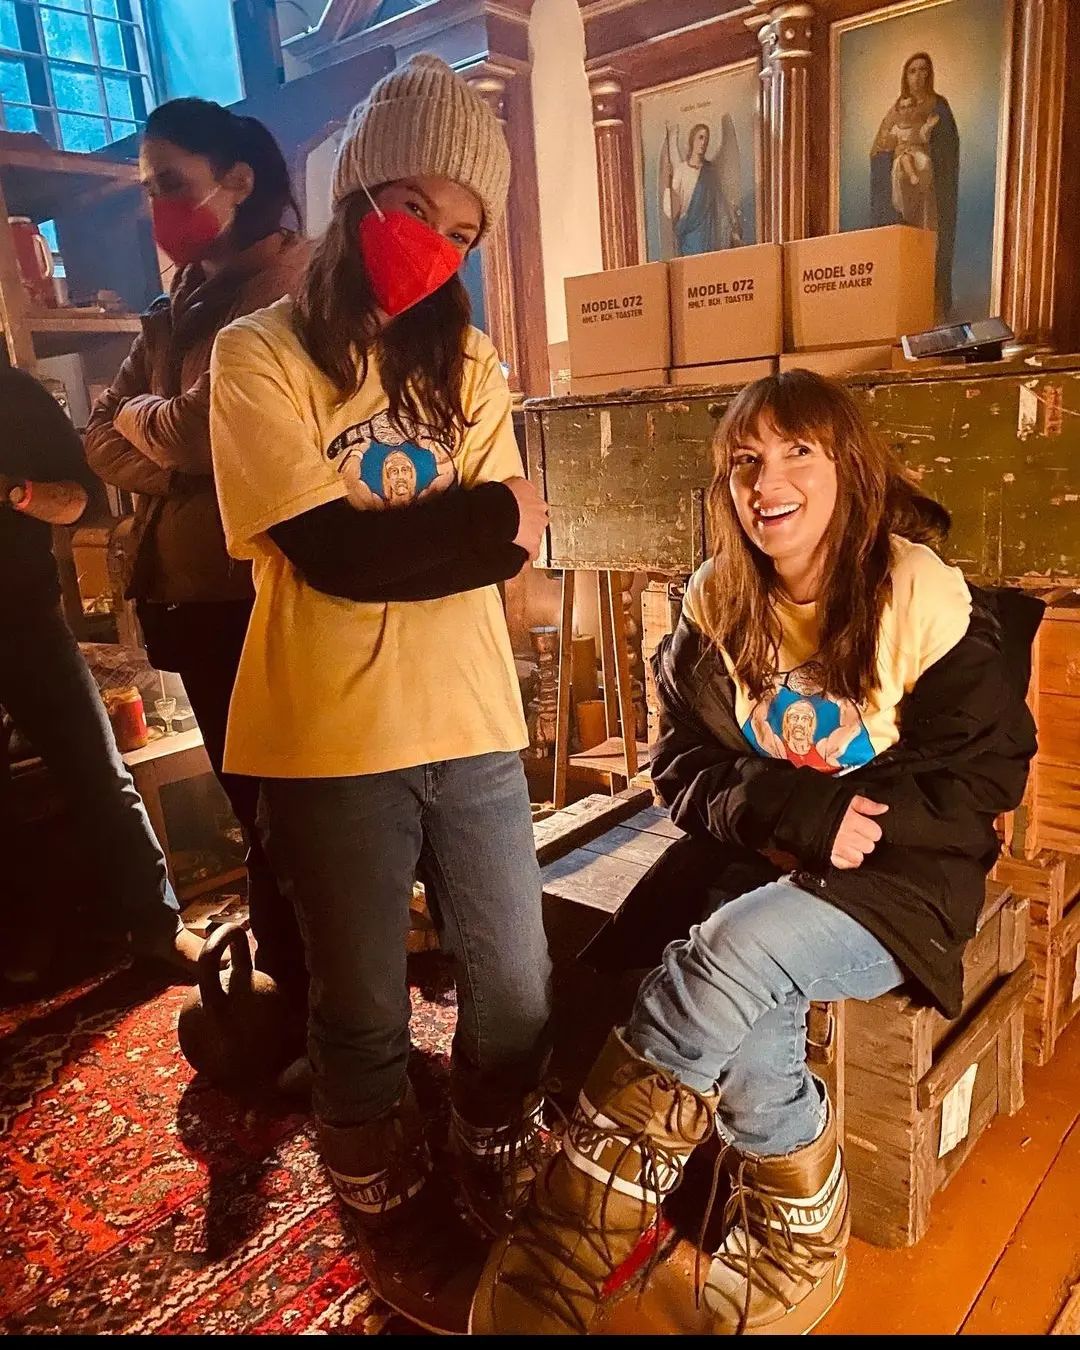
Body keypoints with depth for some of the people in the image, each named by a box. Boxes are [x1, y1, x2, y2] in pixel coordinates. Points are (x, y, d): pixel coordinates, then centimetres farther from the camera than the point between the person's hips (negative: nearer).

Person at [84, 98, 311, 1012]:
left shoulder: (289, 285, -7)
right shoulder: (175, 312, 18)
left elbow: (210, 427, -18)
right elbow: (104, 445, 11)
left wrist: (139, 417, 1)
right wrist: (174, 443, -8)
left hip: (259, 592, -8)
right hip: (190, 592, 8)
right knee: (251, 801, 17)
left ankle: (316, 1004, 21)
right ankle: (286, 991, 35)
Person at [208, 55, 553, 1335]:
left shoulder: (468, 361, 10)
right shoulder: (260, 354, -4)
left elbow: (510, 544, -2)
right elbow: (330, 554, -17)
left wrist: (382, 537, -16)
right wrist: (479, 517, -8)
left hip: (472, 727, 4)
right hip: (331, 744, -4)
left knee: (515, 988, 16)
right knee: (364, 1013, 14)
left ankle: (504, 1191, 44)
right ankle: (401, 1225, 41)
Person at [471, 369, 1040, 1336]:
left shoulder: (926, 600, -8)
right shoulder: (717, 606, 2)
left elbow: (982, 776, -6)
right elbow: (682, 766, 2)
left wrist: (839, 814, -21)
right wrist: (778, 807, -19)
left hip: (899, 877, -3)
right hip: (755, 860, 4)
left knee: (732, 952, -31)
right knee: (742, 1019, -27)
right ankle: (798, 1247, -1)